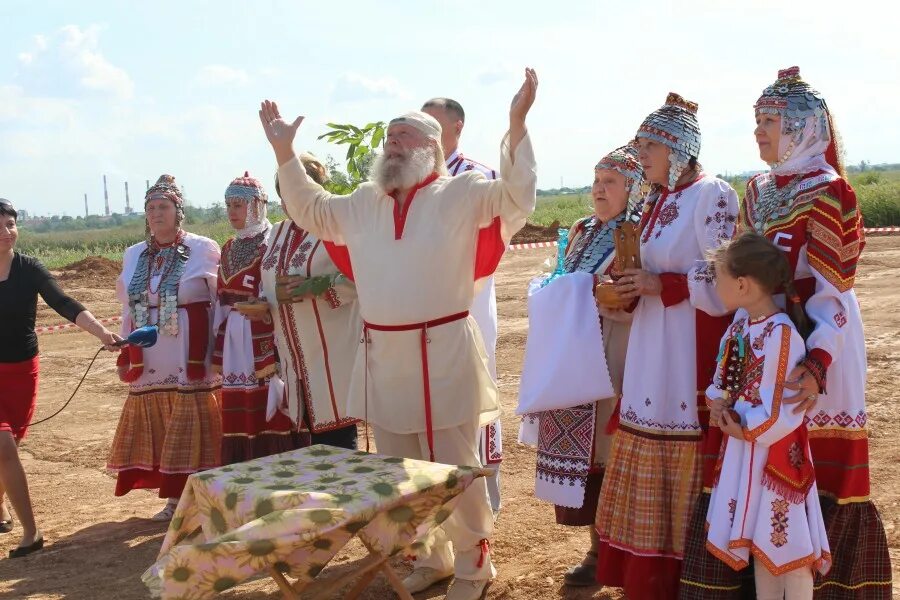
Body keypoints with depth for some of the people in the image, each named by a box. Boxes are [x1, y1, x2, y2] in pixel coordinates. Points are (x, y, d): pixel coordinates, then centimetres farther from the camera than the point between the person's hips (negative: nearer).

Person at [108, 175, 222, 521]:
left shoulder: (203, 250, -2)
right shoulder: (134, 256, 12)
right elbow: (128, 309, 17)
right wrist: (125, 355, 14)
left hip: (191, 358, -5)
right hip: (150, 362, 5)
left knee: (190, 429, -3)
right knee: (159, 431, 7)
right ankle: (173, 498, 17)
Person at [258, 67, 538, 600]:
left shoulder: (463, 194, -3)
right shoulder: (364, 203, 13)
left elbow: (518, 197, -15)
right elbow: (310, 210, 25)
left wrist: (517, 126, -24)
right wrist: (285, 153, 17)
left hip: (443, 354, -6)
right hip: (382, 356, 6)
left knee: (454, 469, 1)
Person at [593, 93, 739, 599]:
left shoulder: (711, 195, -11)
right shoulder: (659, 201, 15)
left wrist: (661, 286, -16)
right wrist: (633, 286, 3)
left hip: (692, 347, -9)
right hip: (653, 347, 9)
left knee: (684, 470, -1)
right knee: (650, 466, 13)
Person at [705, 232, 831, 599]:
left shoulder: (780, 335, -25)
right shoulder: (741, 320, 2)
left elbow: (782, 415, -24)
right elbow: (725, 374, 12)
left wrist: (743, 428, -13)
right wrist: (718, 402, -7)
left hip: (775, 455, -8)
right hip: (745, 450, 9)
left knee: (788, 545, 5)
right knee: (761, 543, 19)